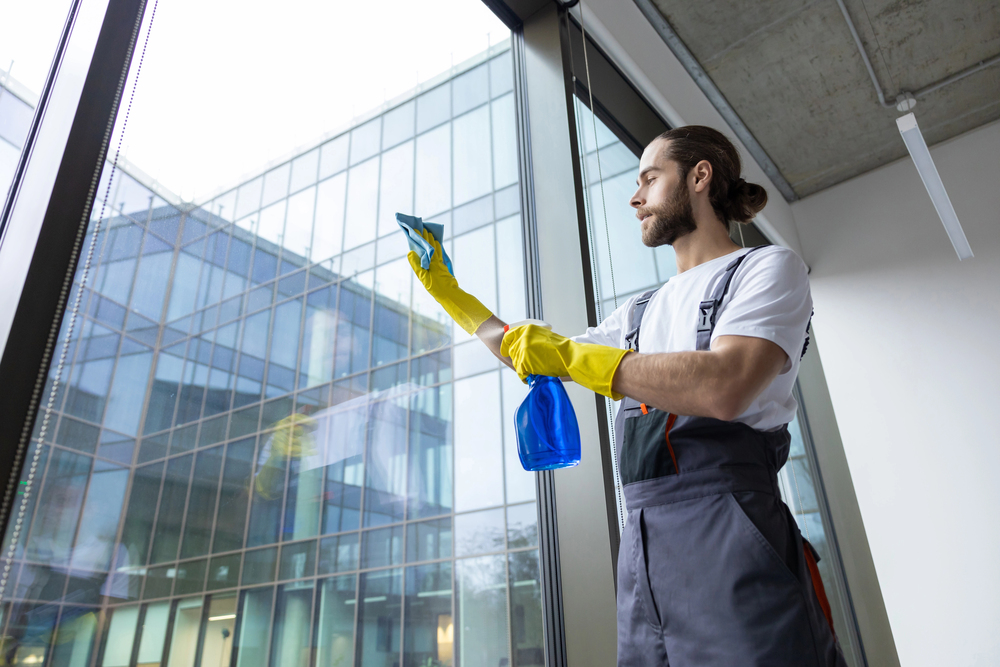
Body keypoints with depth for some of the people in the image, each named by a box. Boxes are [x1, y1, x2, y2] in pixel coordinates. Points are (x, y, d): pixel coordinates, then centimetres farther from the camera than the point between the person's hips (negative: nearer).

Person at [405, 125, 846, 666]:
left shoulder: (769, 268, 2)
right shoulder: (642, 311, 22)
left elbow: (724, 389, -17)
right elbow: (530, 356, 29)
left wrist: (568, 355, -12)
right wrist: (445, 290, 30)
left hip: (730, 540, -6)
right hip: (644, 546, 6)